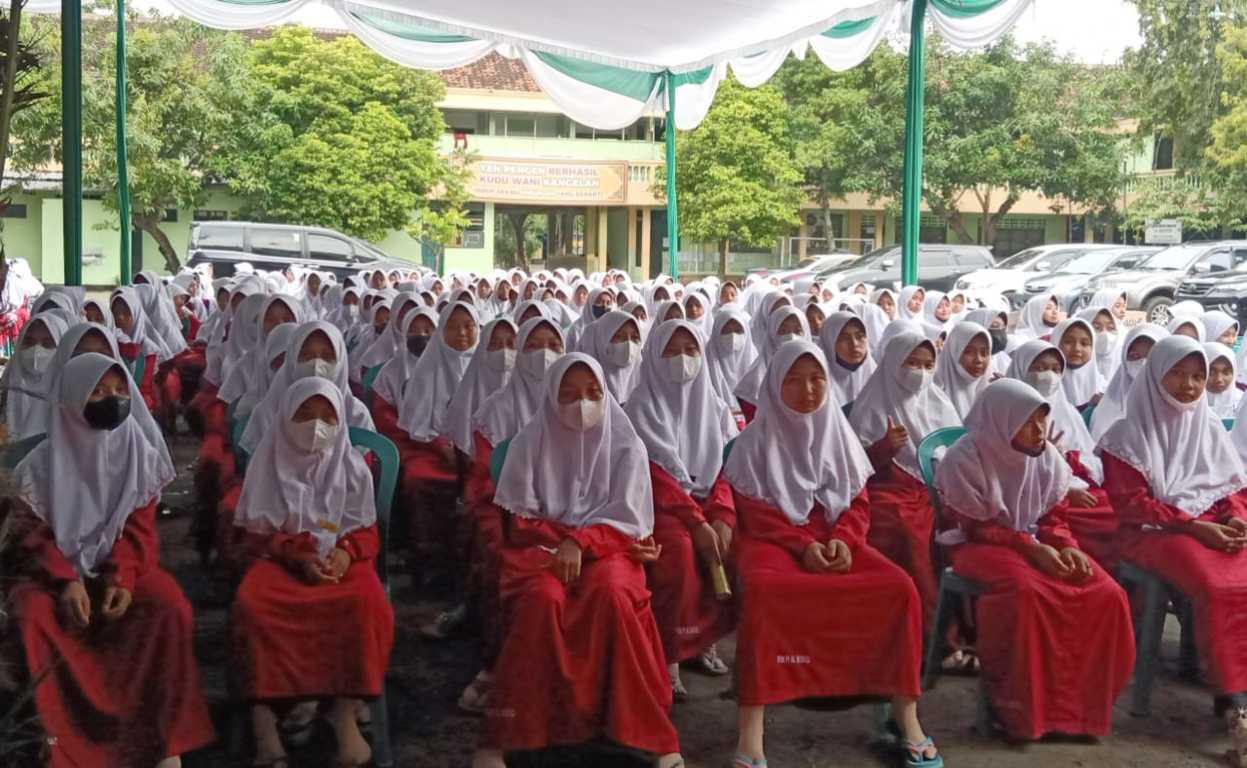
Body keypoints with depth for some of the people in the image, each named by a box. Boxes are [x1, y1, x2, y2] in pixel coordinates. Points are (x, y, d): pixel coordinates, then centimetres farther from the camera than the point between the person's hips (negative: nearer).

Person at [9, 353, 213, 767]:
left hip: (122, 566, 1)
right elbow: (35, 532, -4)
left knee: (171, 609, -29)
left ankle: (164, 734, -20)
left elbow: (140, 526, -1)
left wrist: (124, 577, -18)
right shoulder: (44, 461, -3)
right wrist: (68, 580, -20)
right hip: (59, 570, 0)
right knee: (35, 618, -33)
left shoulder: (140, 453, 1)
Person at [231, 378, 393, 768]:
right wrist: (297, 556, -16)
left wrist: (347, 552, -16)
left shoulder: (352, 465, 9)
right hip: (283, 558, 0)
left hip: (341, 558, 0)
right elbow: (260, 534, 3)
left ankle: (346, 712, -28)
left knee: (368, 603, -35)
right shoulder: (271, 463, 6)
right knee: (250, 604, -35)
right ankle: (263, 713, -29)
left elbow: (367, 531, 8)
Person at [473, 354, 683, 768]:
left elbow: (626, 521, -3)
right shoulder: (530, 442, 3)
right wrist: (564, 543, -14)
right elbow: (522, 520, 1)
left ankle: (651, 734, -27)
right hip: (543, 547, 0)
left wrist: (580, 542, -19)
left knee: (611, 593, -34)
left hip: (605, 549, 0)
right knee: (543, 598, -34)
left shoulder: (626, 445, 3)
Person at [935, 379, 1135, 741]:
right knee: (1025, 591, -38)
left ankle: (1085, 696, -3)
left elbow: (1054, 517, 10)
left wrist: (1066, 547, -12)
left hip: (1038, 545, 6)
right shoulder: (964, 459, -13)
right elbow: (977, 528, -12)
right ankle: (1018, 704, -22)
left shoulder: (1047, 456, 4)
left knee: (1106, 594, -17)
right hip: (981, 548, -6)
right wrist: (1030, 548, -22)